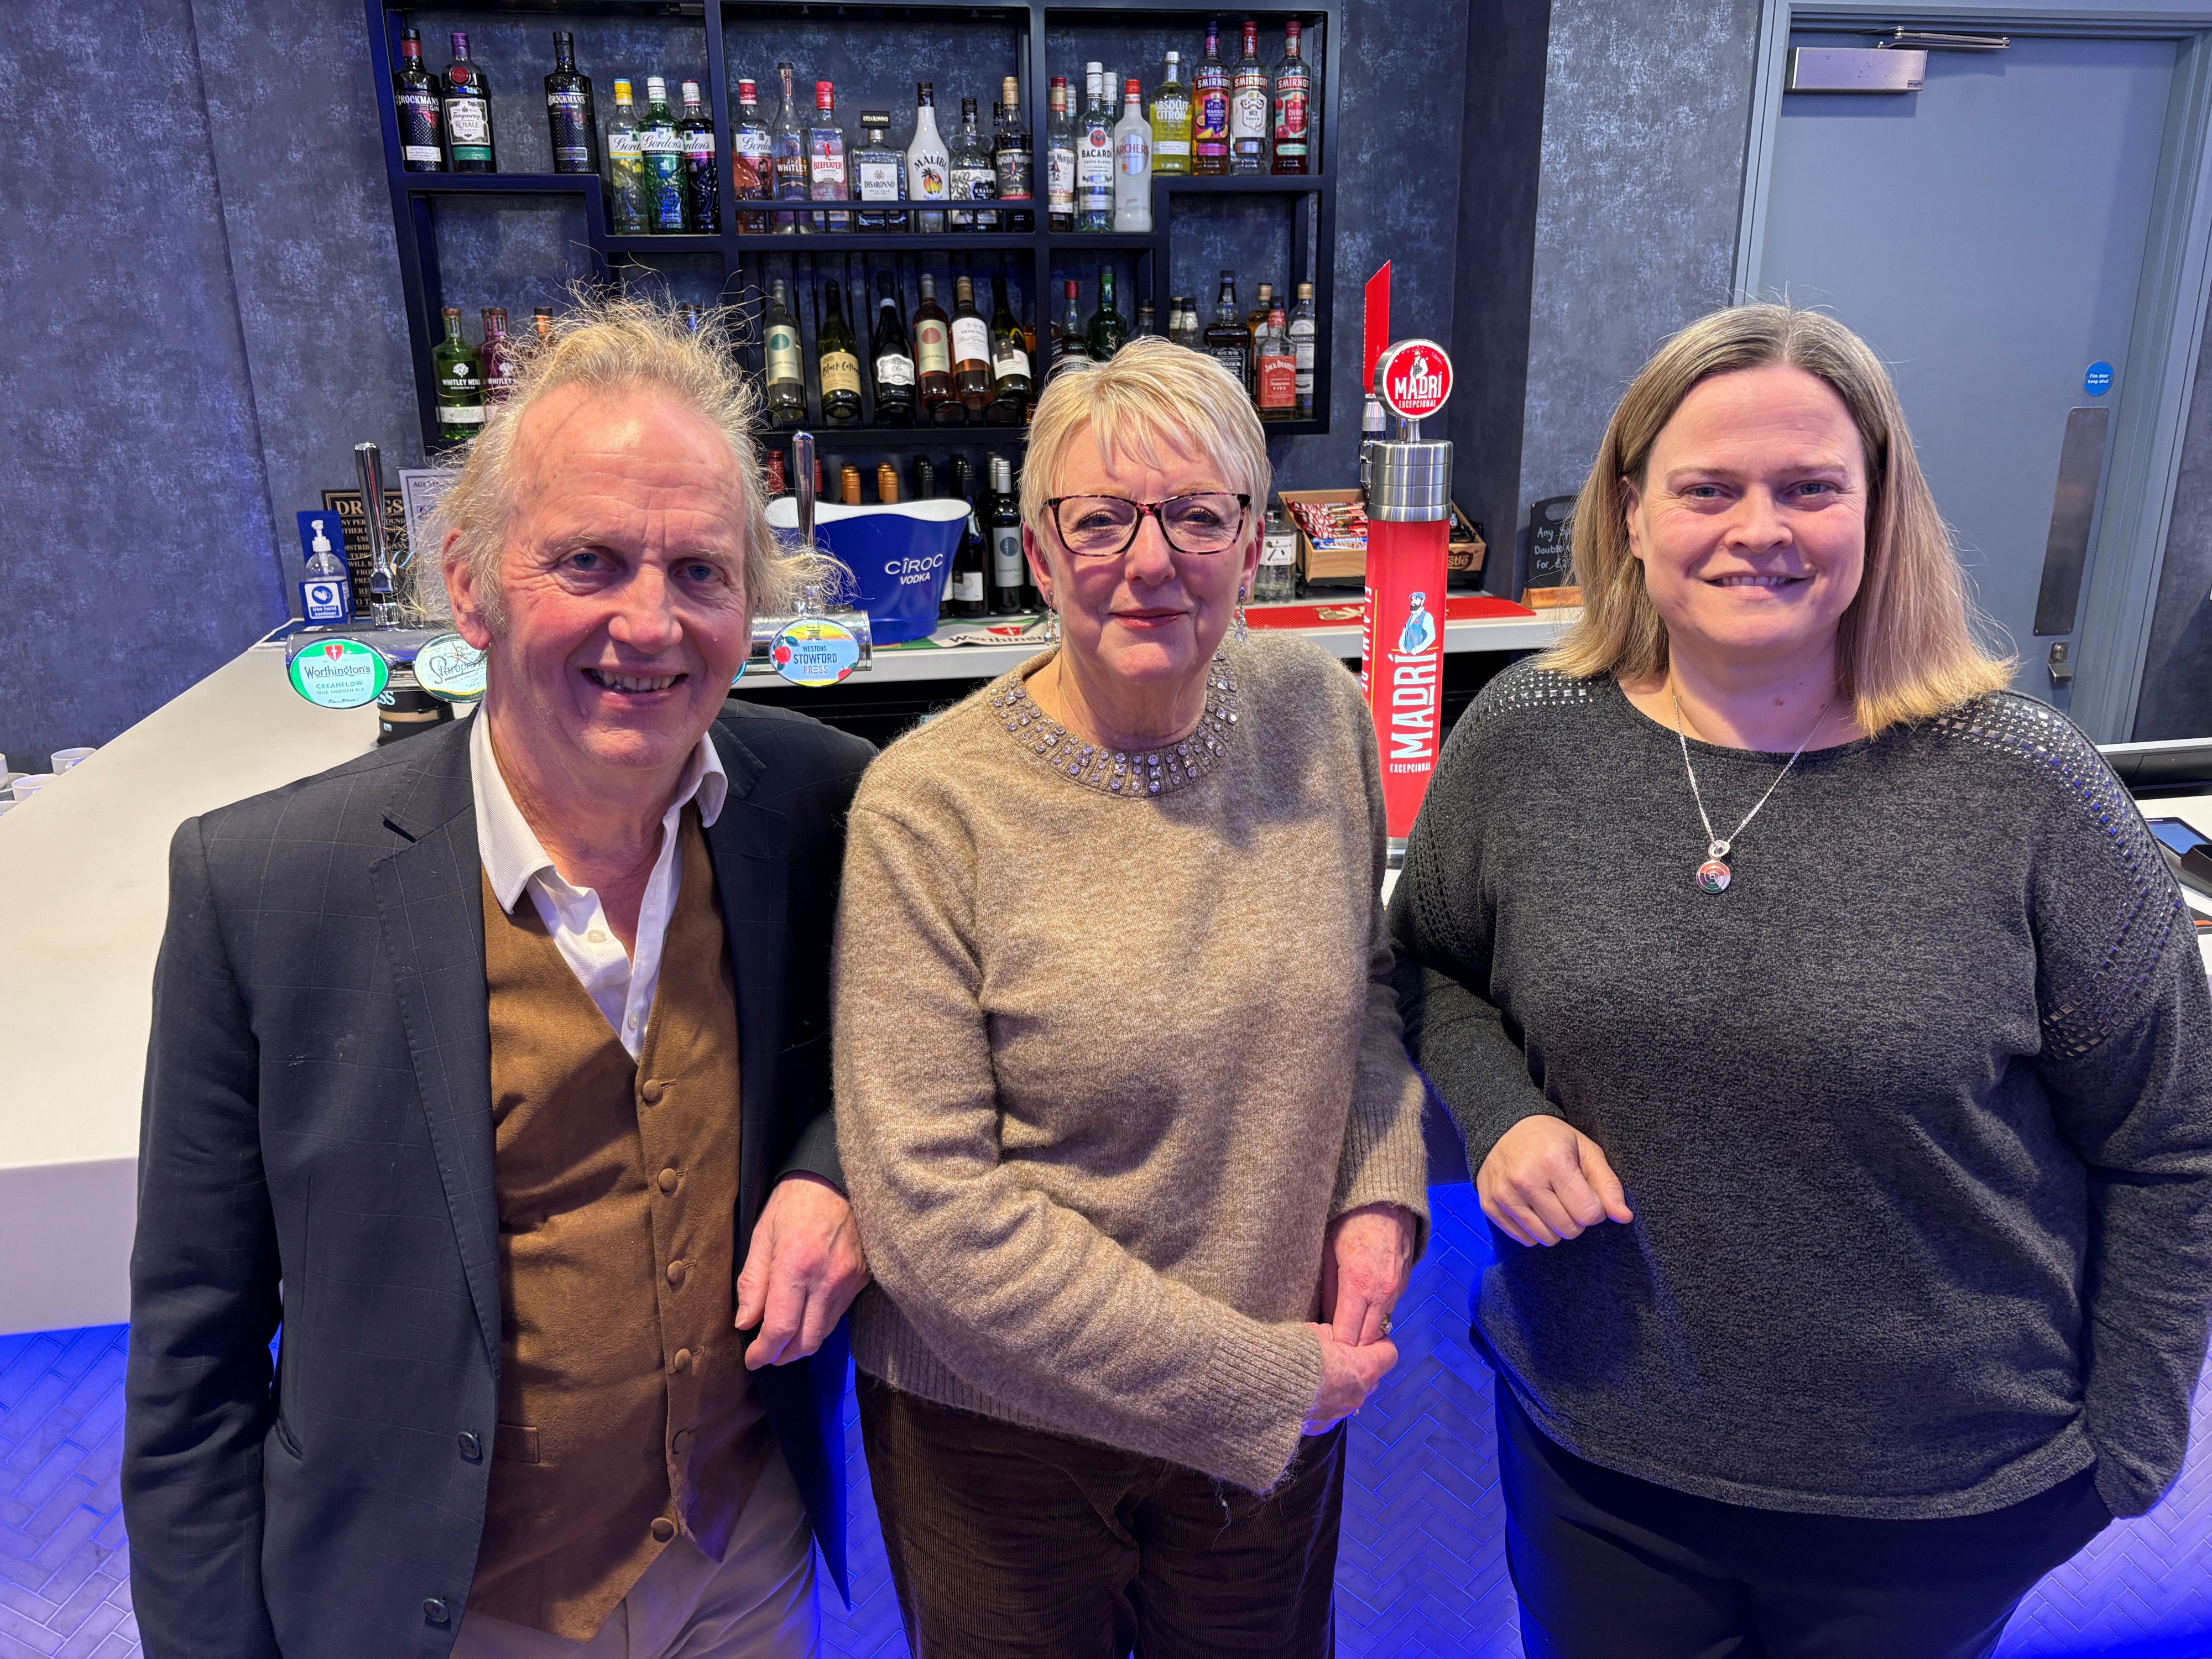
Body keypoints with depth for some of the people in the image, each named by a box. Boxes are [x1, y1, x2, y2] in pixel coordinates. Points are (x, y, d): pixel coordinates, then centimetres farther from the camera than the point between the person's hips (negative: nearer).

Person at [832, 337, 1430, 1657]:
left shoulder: (1321, 717, -7)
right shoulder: (928, 806, -20)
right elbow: (930, 1206, -21)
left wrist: (1379, 1191, -8)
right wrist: (1253, 1380, -18)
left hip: (1292, 1399, 4)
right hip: (1003, 1423, -3)